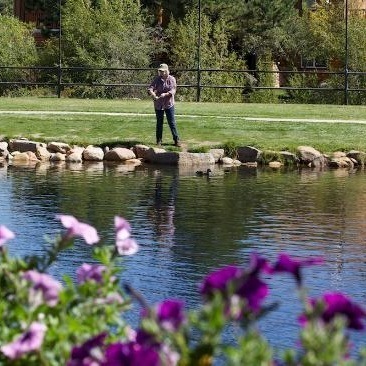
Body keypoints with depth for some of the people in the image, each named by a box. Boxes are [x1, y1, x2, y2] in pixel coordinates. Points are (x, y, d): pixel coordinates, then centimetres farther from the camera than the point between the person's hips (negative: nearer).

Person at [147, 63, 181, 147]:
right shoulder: (157, 79, -2)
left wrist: (165, 94, -29)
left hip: (169, 104, -1)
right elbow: (150, 88, -13)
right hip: (158, 104, 1)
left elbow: (173, 90, -12)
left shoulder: (172, 79, -3)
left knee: (172, 123, -1)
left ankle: (176, 140, 5)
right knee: (159, 123, 9)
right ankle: (159, 140, 18)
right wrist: (153, 95, -33)